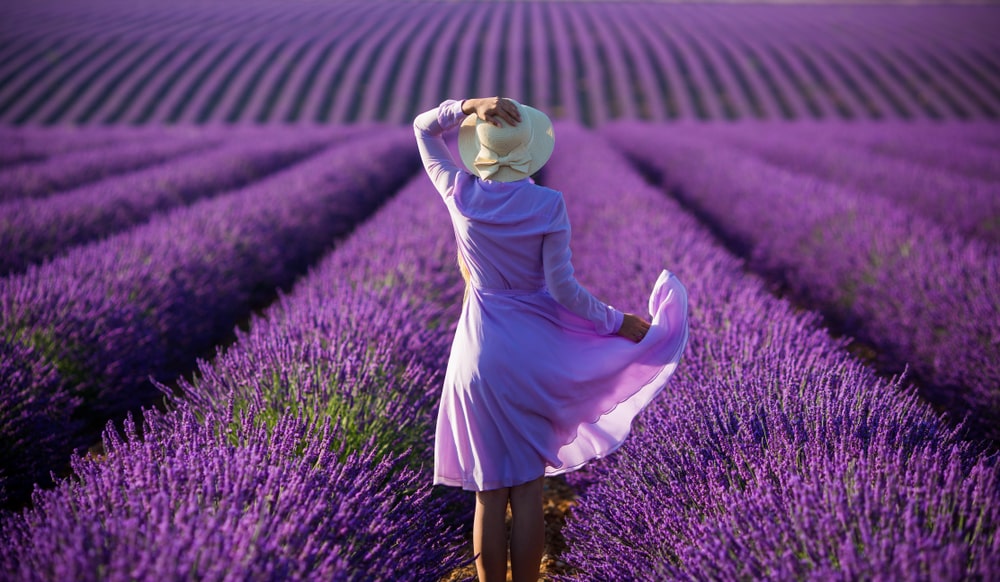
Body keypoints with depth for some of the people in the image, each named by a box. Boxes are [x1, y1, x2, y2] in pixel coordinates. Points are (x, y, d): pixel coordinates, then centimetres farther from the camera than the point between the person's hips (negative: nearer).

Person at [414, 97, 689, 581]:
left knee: (489, 495, 9)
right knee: (527, 490, 8)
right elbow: (562, 289, -11)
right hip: (534, 350, -1)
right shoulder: (549, 204, -11)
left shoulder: (460, 195, -5)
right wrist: (618, 321, 1)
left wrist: (468, 106, -6)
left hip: (479, 354, 1)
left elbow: (423, 127, 10)